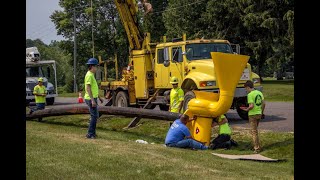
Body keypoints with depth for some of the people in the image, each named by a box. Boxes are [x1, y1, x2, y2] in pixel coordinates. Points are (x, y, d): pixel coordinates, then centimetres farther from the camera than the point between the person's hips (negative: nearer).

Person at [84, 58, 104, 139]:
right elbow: (88, 88, -21)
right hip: (91, 99, -10)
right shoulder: (89, 75, -15)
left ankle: (92, 133, 20)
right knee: (94, 116, -8)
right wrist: (92, 100, -25)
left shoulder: (91, 75, 16)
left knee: (95, 116, 14)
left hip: (93, 98, 10)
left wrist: (99, 97, 27)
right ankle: (90, 134, -4)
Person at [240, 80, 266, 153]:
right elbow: (263, 104, 8)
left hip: (253, 114, -7)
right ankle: (256, 145, 28)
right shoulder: (259, 93, 7)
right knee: (255, 130, 21)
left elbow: (251, 106, -23)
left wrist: (246, 109, -6)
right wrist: (262, 112, 18)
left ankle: (257, 148, 0)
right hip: (259, 114, 8)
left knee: (254, 131, 0)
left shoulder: (250, 95, -15)